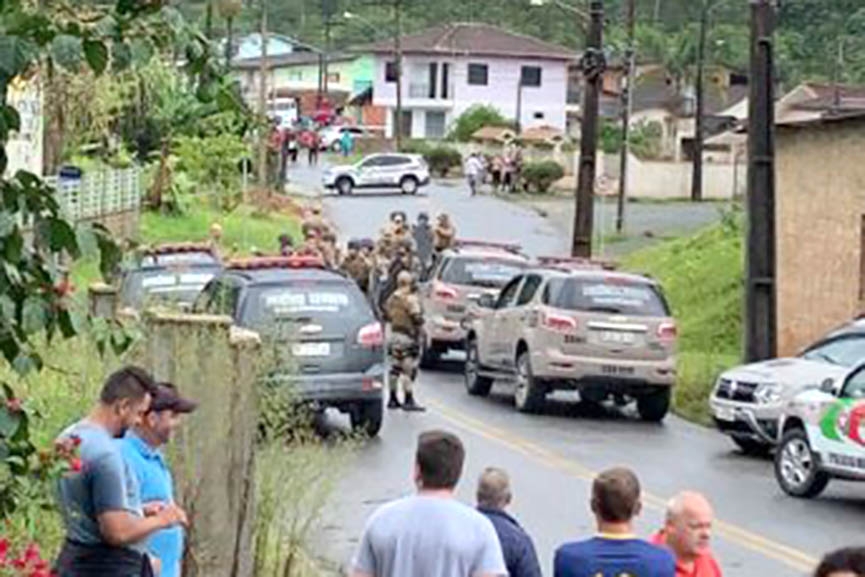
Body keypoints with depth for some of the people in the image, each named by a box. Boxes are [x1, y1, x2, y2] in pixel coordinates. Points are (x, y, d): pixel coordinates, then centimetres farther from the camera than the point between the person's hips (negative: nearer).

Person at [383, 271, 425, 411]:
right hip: (407, 336, -8)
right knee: (409, 369, -7)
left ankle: (392, 399, 21)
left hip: (394, 335, 8)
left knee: (395, 368, 15)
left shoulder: (392, 298, 10)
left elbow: (386, 315, 16)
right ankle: (408, 400, -9)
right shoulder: (411, 299, -16)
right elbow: (417, 318, -21)